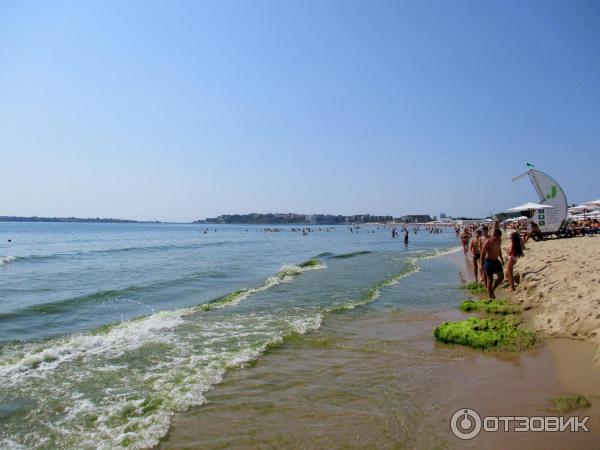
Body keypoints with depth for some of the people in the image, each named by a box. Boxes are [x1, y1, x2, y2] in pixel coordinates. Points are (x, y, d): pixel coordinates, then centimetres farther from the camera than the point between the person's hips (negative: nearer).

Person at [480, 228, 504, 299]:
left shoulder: (500, 241, 0)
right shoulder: (488, 242, -19)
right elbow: (482, 253, -16)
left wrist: (501, 259, 23)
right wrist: (481, 265, -18)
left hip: (496, 261, 6)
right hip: (489, 261, -6)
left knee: (501, 277, 2)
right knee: (490, 279, 0)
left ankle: (492, 290, 22)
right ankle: (490, 296, 11)